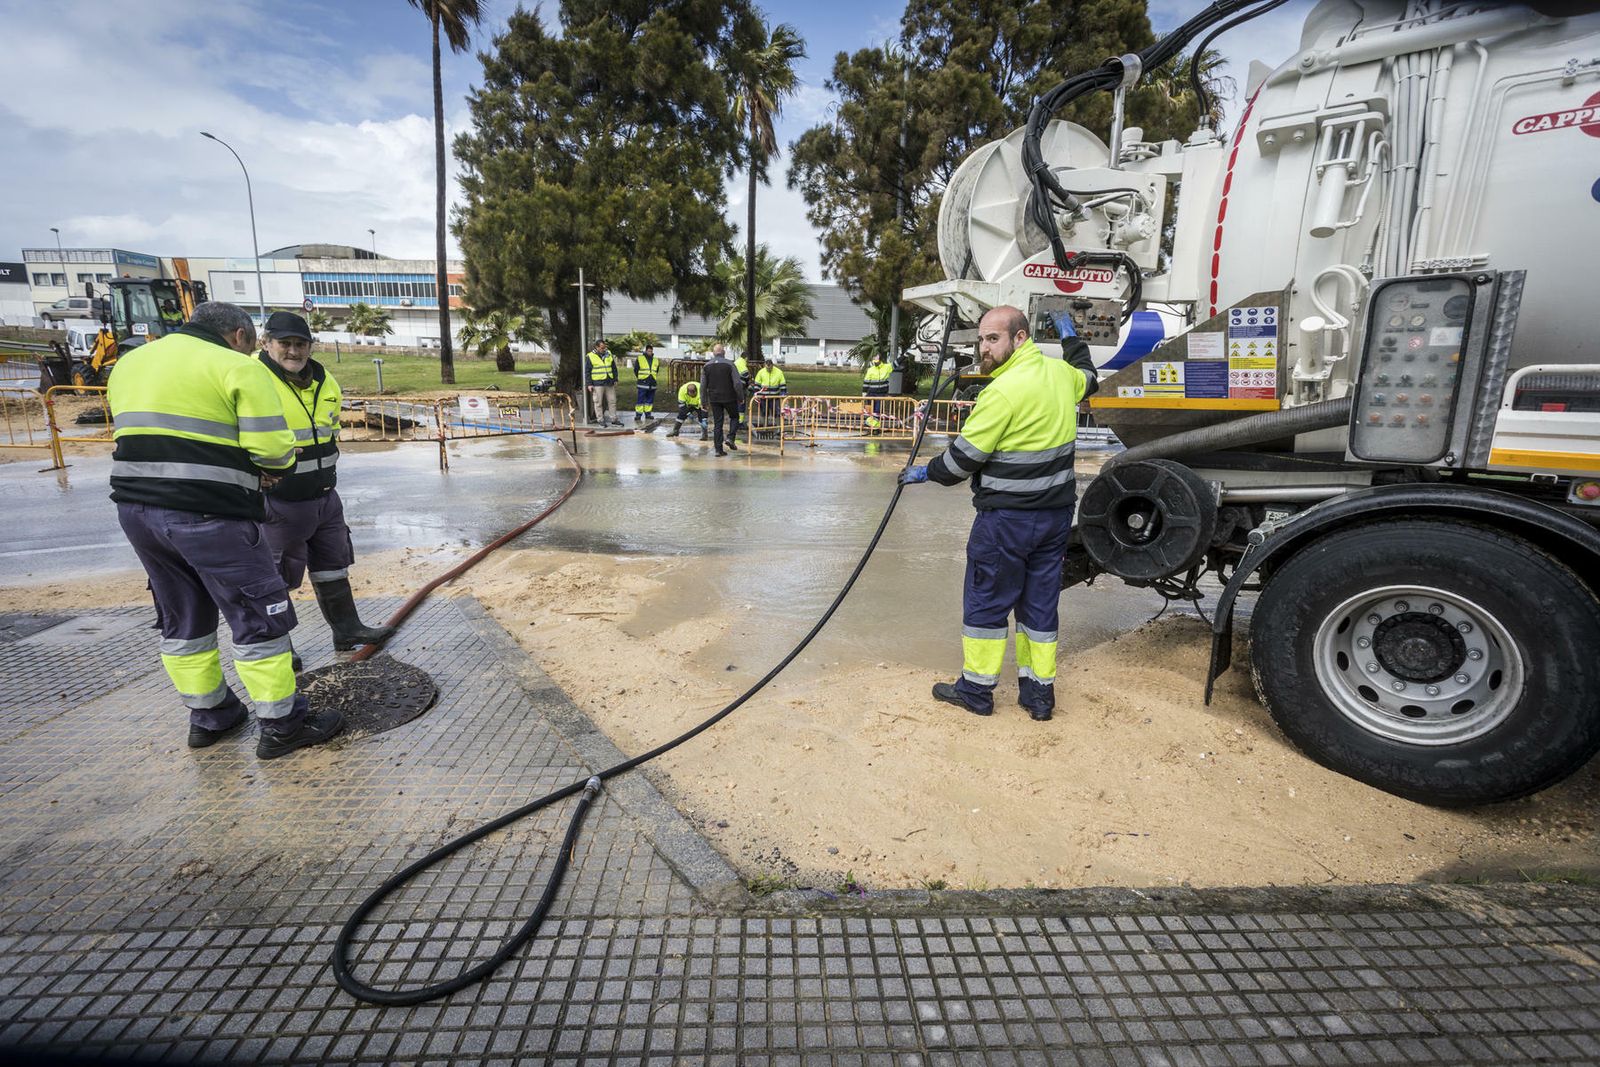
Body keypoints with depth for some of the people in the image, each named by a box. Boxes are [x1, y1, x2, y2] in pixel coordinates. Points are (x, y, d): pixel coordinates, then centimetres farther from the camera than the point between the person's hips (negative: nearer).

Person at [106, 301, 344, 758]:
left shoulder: (130, 362, 19)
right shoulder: (238, 367, -5)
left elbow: (138, 436, 17)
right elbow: (273, 446, -14)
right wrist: (278, 462, 9)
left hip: (135, 509, 8)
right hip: (210, 515, -8)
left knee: (182, 619, 20)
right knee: (258, 617, 2)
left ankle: (208, 715, 32)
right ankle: (282, 725, 9)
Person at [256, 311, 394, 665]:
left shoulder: (325, 382, 8)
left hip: (325, 498, 7)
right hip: (279, 504, -7)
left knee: (333, 569, 16)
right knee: (277, 580, 6)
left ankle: (348, 630, 29)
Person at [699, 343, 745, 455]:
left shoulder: (706, 366, 4)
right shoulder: (729, 365, -7)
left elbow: (703, 386, 6)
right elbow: (737, 383, -10)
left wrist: (704, 401, 12)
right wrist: (741, 397, 1)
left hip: (714, 399, 3)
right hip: (729, 397, -3)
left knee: (717, 423, 7)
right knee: (734, 417, 19)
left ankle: (718, 449, 5)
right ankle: (731, 438, -2)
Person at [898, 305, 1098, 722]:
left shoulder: (1004, 390, -20)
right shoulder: (1059, 371, 6)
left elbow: (965, 455, -16)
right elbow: (1087, 379, 32)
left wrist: (926, 472, 0)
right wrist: (1074, 340, 48)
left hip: (1008, 516, -8)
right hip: (1056, 512, 8)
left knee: (986, 600, 6)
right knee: (1040, 601, 15)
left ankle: (976, 688, 18)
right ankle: (1039, 691, 23)